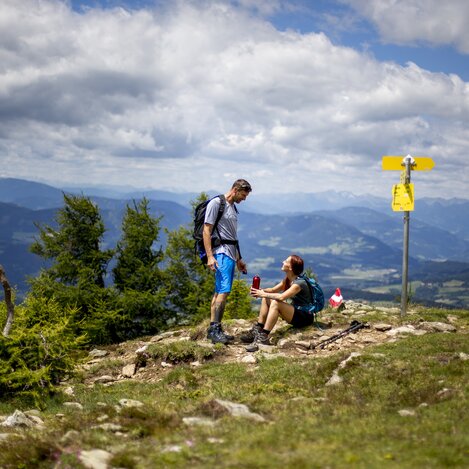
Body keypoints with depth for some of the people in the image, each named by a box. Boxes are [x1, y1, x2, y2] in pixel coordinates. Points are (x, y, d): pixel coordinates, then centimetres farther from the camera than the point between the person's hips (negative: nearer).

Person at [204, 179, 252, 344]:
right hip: (221, 253, -9)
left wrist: (238, 259, 26)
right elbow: (206, 231, -12)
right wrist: (209, 256, -20)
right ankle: (213, 328, -20)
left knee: (220, 292, 9)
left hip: (231, 254, 9)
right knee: (223, 291, -18)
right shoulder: (216, 203, -6)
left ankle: (216, 329, 11)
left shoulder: (233, 208, 20)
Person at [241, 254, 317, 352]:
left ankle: (263, 337, -31)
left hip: (305, 317, -9)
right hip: (295, 312, 10)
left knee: (275, 303, -30)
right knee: (266, 299, 3)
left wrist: (263, 294, -24)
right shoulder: (287, 280, 8)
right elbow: (273, 290, 9)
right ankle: (257, 330, -1)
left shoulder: (299, 283, -22)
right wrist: (260, 291, -10)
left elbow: (281, 297, -33)